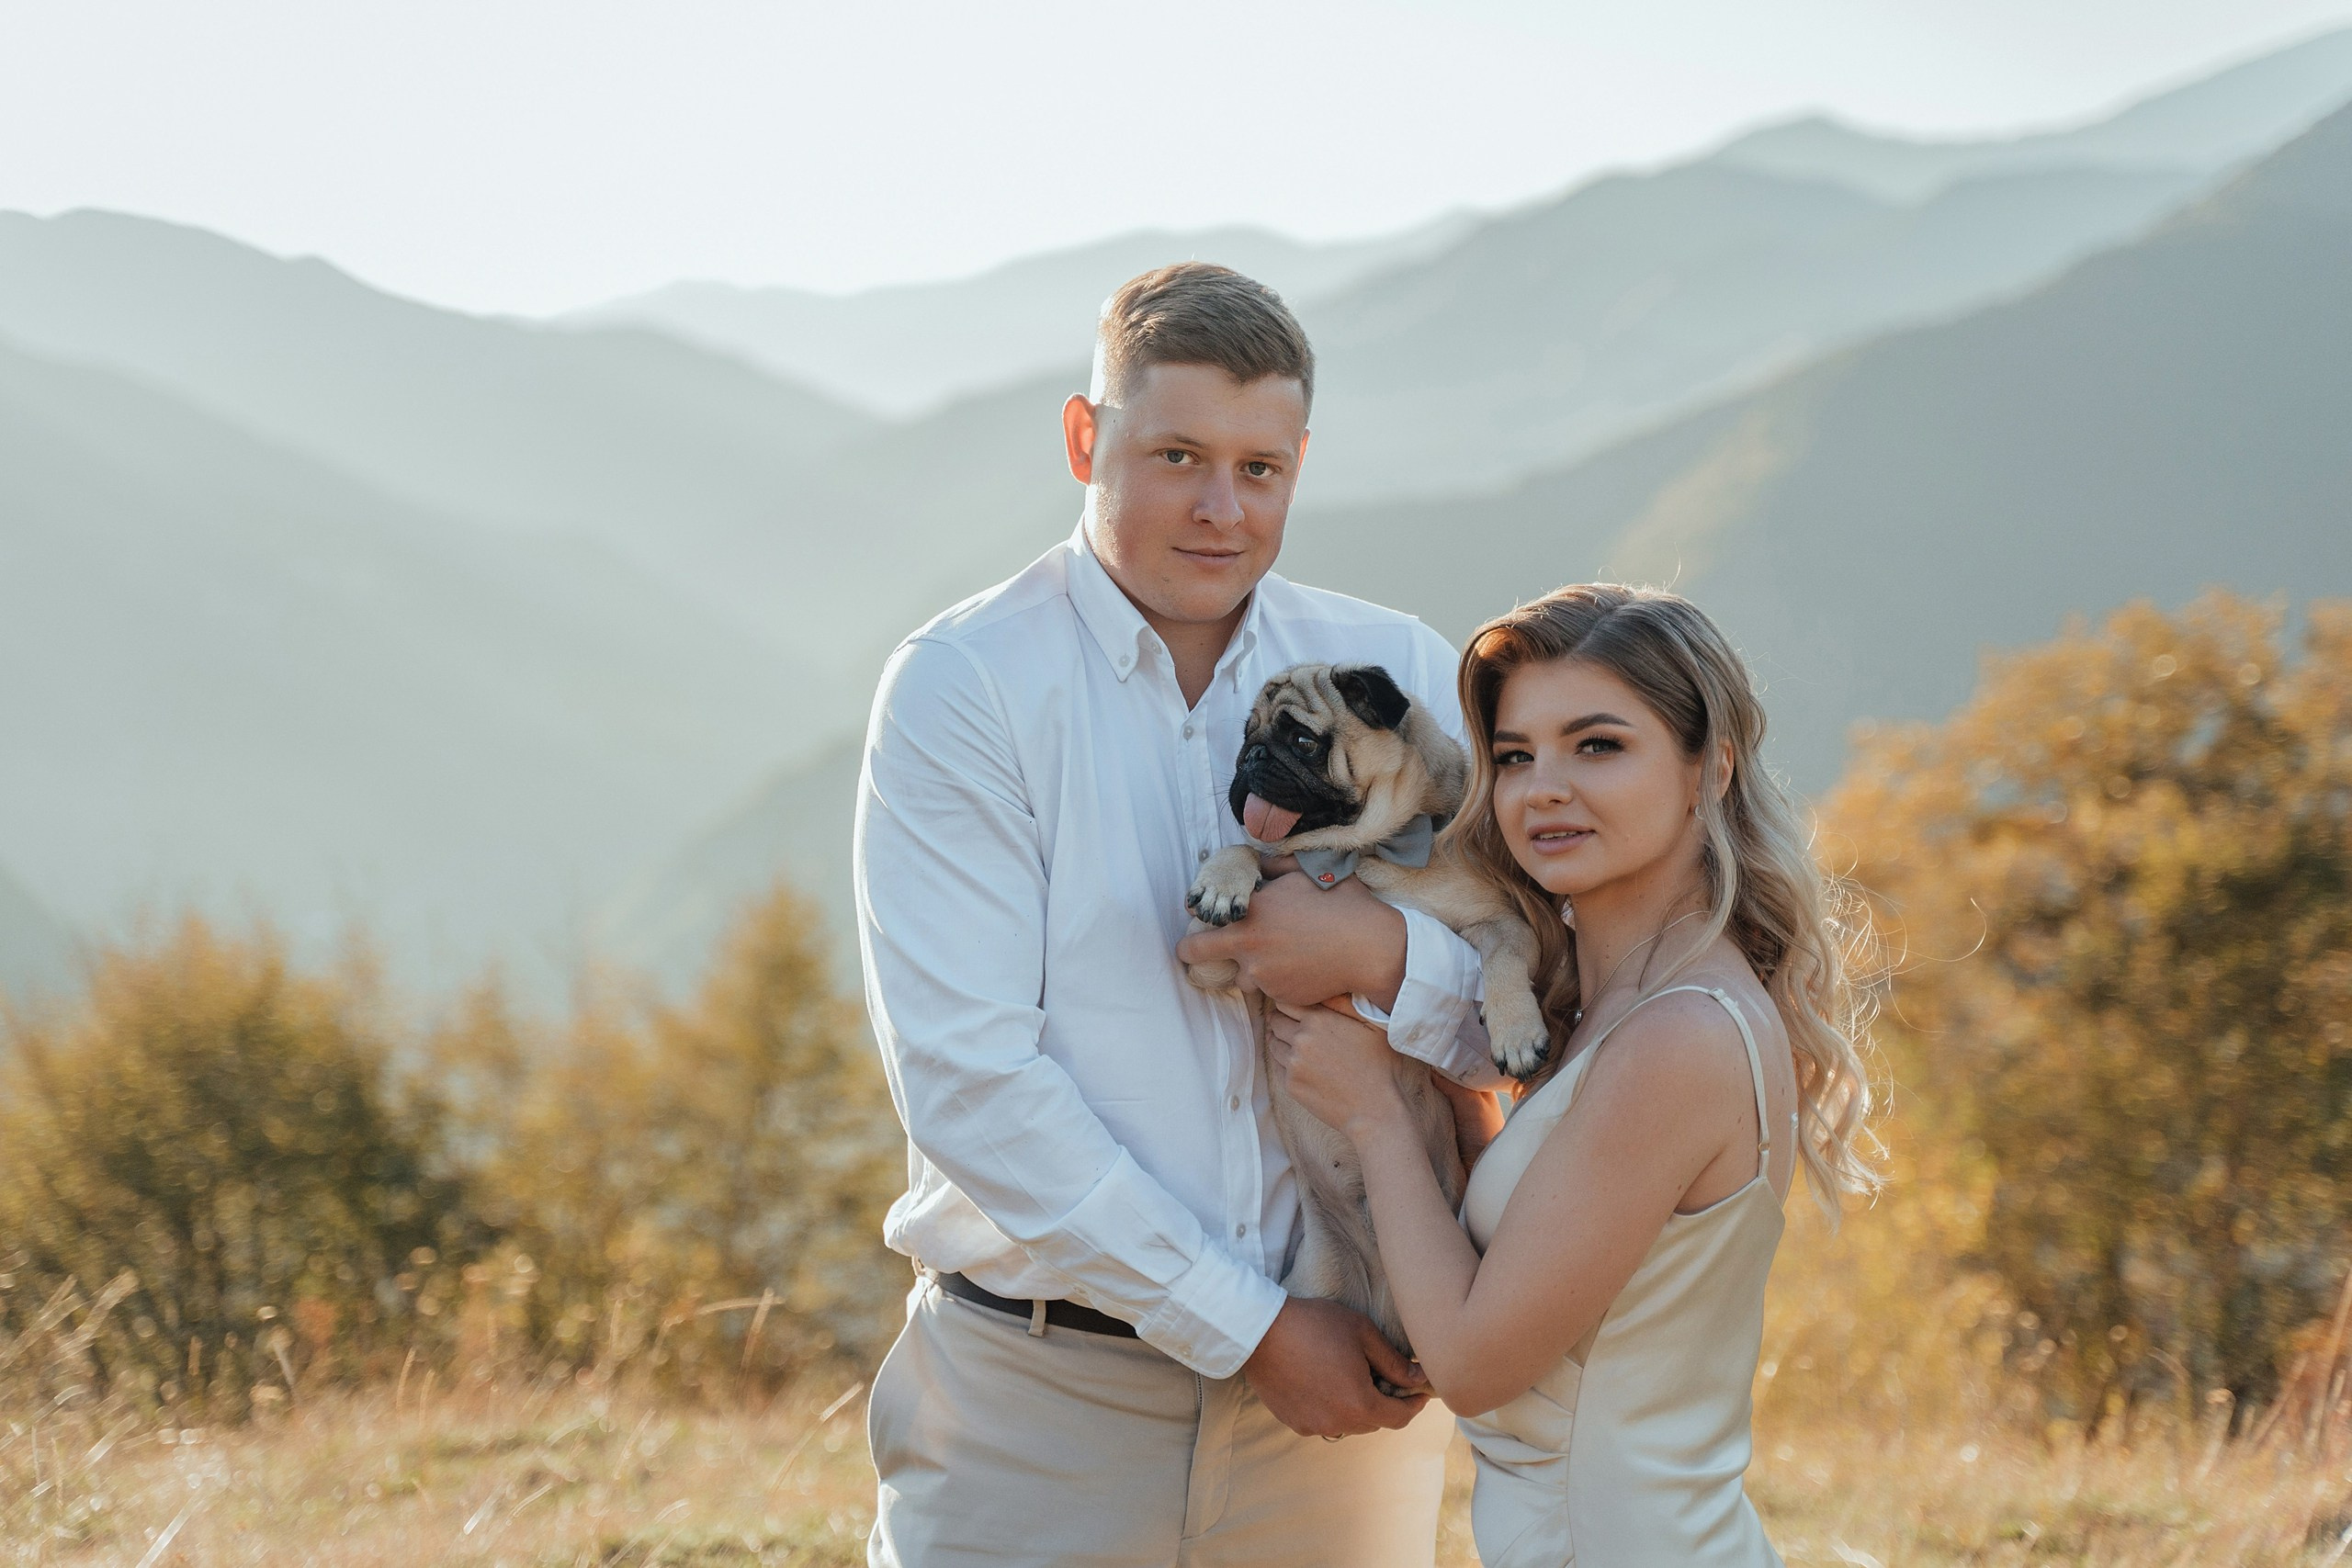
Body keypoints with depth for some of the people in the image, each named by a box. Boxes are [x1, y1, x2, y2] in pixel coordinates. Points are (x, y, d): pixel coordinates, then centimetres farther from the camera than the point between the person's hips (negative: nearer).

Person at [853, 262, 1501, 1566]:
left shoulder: (1403, 677, 5)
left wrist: (1385, 955, -18)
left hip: (1341, 1394, 3)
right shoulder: (961, 690, -6)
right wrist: (1244, 1324, -14)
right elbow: (967, 1078, -13)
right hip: (1041, 1403, -3)